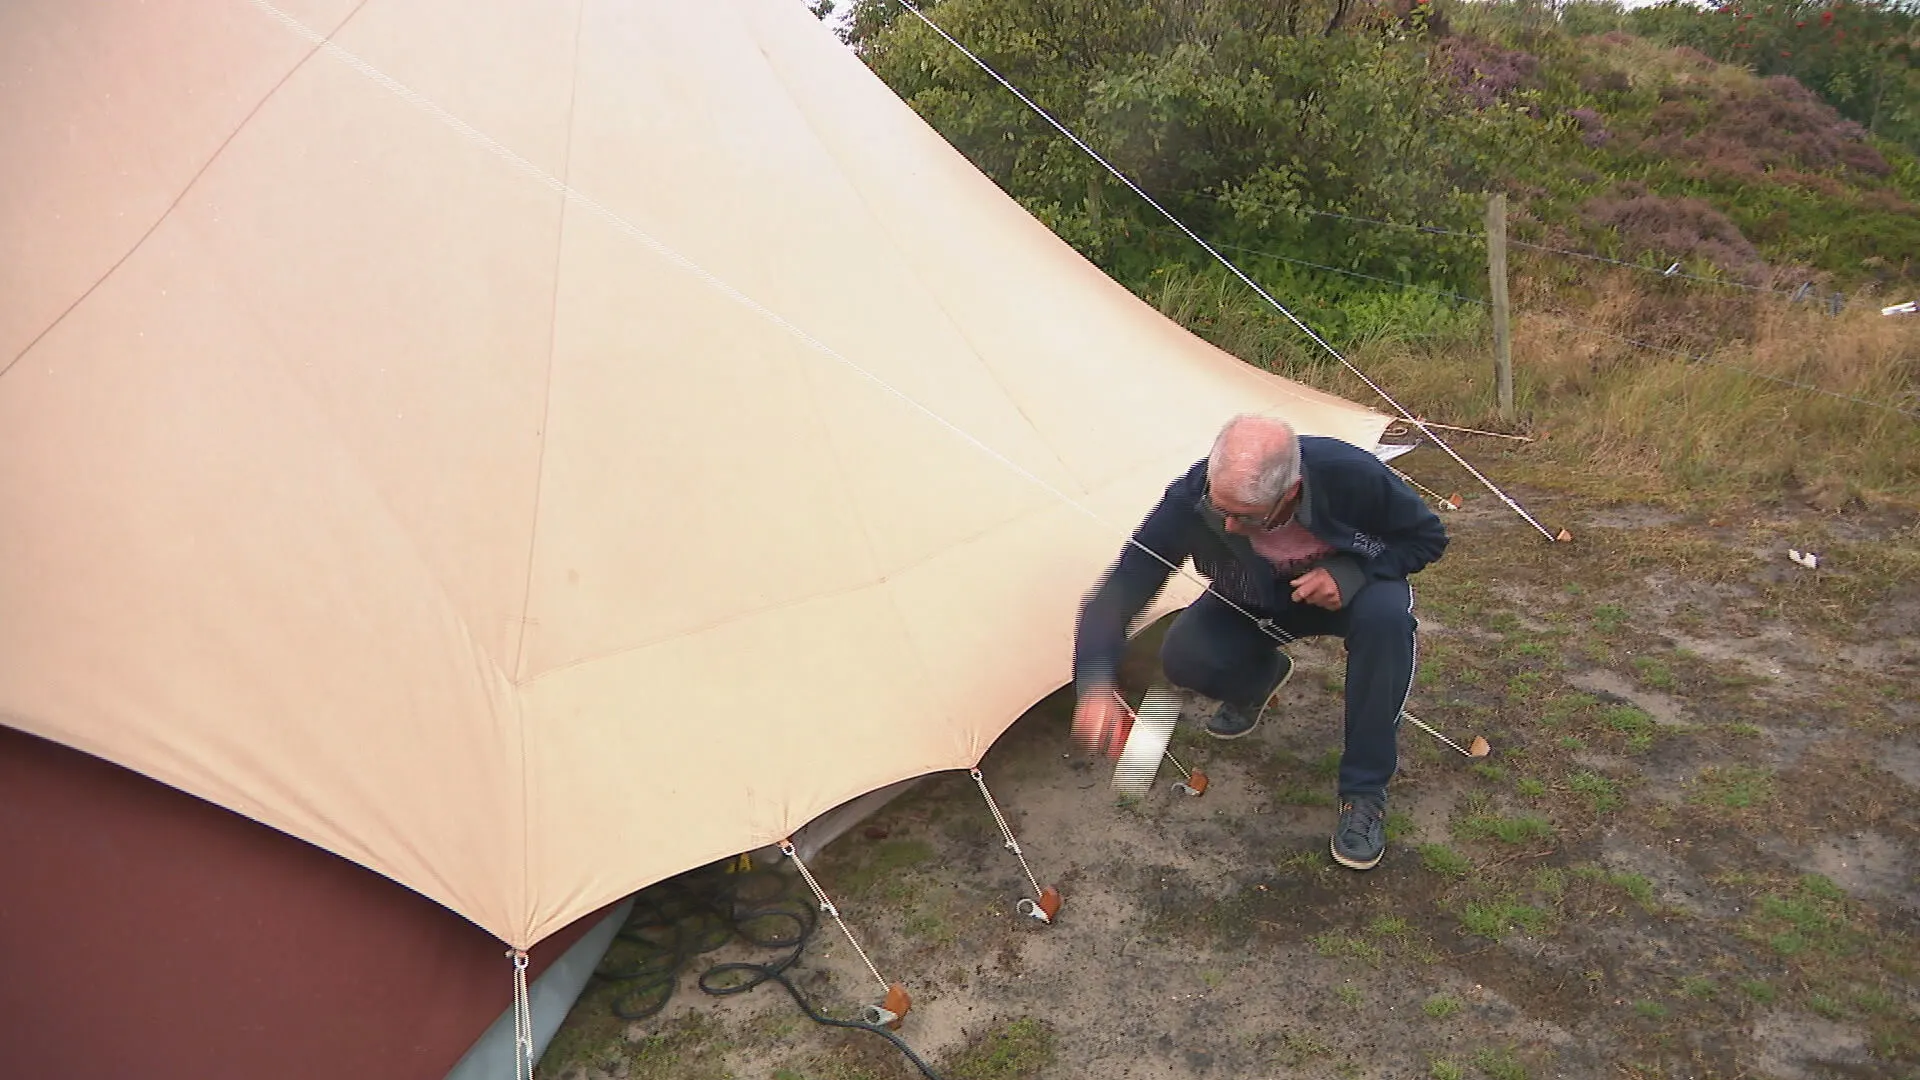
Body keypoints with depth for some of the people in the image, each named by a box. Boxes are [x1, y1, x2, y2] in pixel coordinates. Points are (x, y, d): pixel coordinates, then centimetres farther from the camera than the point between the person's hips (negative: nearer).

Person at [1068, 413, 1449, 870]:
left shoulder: (1351, 476, -37)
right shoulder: (1191, 500, -36)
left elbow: (1426, 537, -16)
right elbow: (1120, 589, -33)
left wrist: (1348, 573, -33)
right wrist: (1095, 685, -49)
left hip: (1344, 589, -1)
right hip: (1255, 604, 1)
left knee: (1385, 613, -35)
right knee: (1184, 657, -26)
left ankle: (1364, 794, -19)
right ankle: (1259, 678, 14)